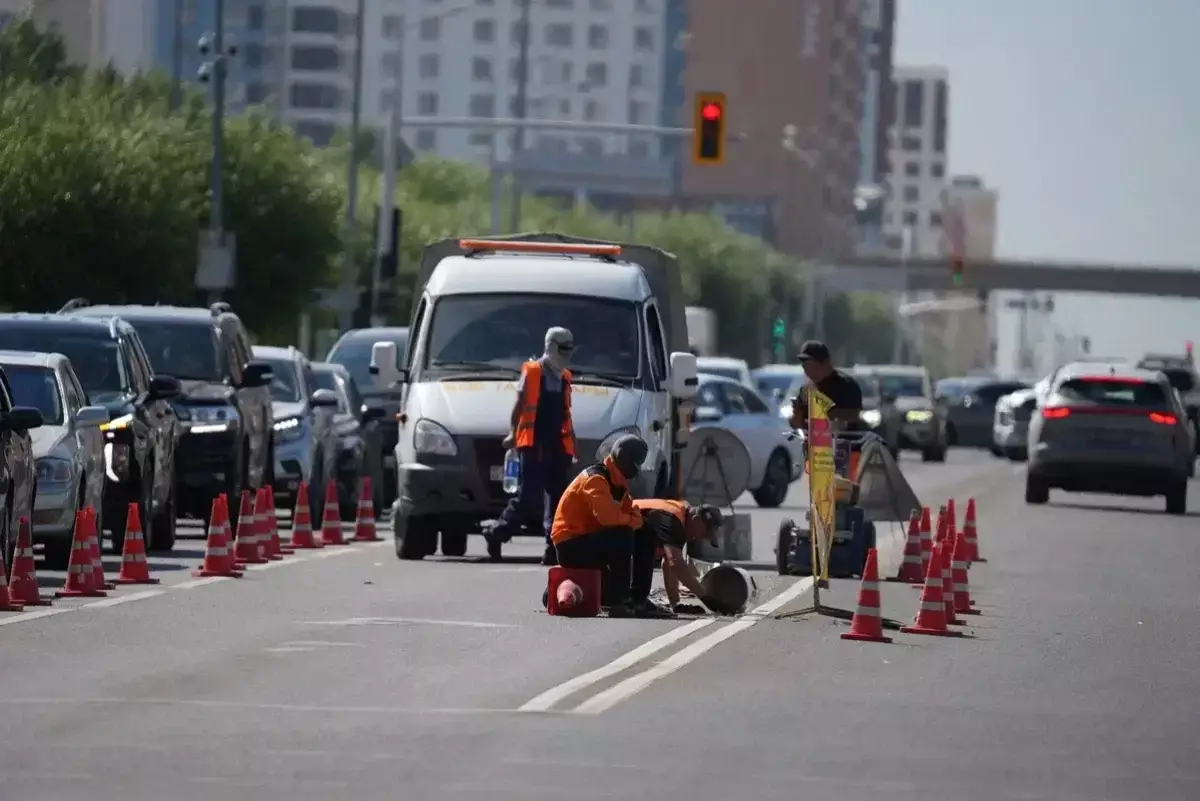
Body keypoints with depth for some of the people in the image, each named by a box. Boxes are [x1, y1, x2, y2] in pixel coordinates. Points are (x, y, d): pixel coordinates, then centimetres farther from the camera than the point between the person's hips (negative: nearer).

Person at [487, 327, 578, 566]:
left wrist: (572, 444, 21)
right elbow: (519, 405, -3)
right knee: (529, 496, -11)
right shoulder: (531, 372, 1)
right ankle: (497, 534, 3)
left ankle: (553, 548, 0)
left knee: (557, 498, 0)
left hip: (557, 446, 7)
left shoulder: (564, 378, 19)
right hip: (533, 445, -6)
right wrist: (513, 433, -14)